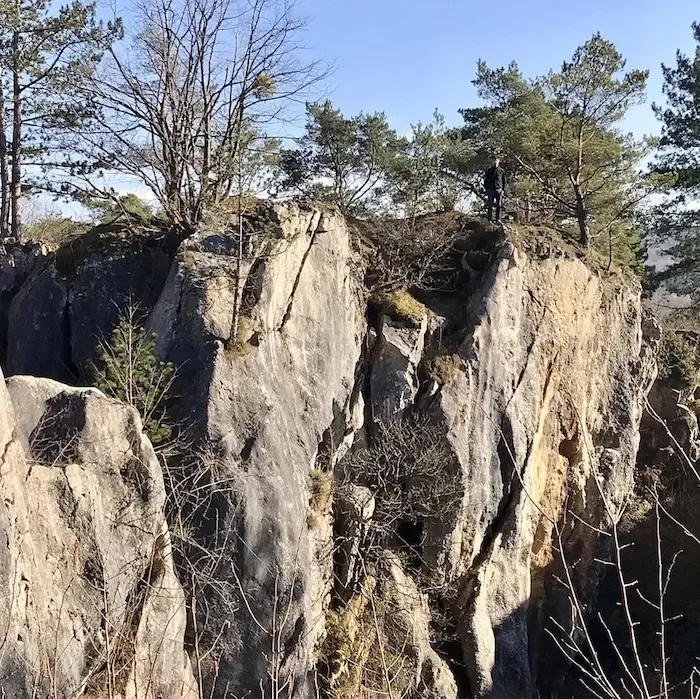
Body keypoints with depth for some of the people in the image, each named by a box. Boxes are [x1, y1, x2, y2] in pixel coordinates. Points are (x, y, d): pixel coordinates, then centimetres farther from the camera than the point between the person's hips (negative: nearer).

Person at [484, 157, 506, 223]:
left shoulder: (501, 170, 9)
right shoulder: (489, 171, 9)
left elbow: (504, 181, 13)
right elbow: (485, 180, 13)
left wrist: (503, 189, 5)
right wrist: (486, 188, 3)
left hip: (499, 190, 0)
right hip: (490, 190, 0)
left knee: (499, 205, -4)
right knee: (490, 205, 1)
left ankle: (498, 219, -1)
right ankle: (490, 219, 6)